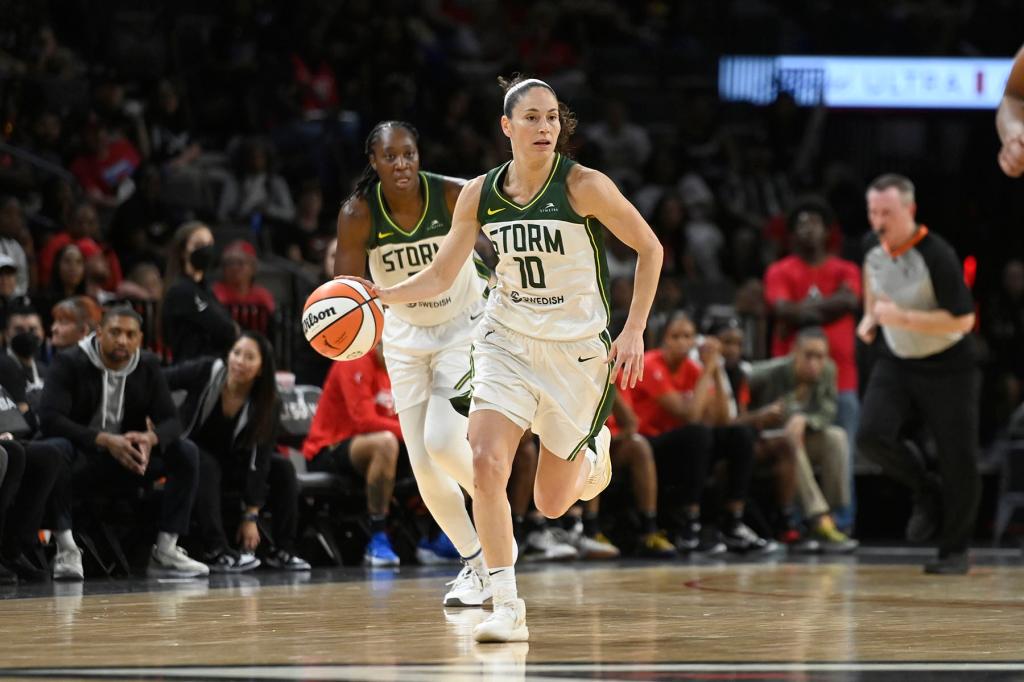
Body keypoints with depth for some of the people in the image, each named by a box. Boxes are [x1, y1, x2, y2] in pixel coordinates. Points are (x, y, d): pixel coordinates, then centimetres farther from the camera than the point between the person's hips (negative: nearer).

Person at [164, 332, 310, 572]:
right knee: (206, 466, -37)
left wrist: (251, 516, -23)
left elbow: (258, 460, -19)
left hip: (230, 462, 3)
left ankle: (283, 551, -13)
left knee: (283, 469, -16)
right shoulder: (206, 372, -22)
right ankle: (217, 552, -41)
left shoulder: (268, 405, -16)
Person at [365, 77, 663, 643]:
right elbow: (440, 276, 5)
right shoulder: (479, 194, -4)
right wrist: (383, 297, -12)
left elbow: (649, 249, -4)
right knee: (486, 463, -22)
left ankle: (592, 453, 43)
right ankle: (507, 608, -15)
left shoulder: (584, 186, -15)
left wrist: (634, 331, -10)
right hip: (507, 342, 2)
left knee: (552, 504, 6)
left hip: (577, 349, -2)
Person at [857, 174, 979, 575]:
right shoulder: (874, 254, -2)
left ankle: (954, 551, 14)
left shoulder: (937, 256, -23)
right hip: (896, 364, 5)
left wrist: (903, 317, -31)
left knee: (958, 461, -3)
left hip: (947, 368, -5)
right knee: (871, 435, -18)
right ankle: (927, 494, 8)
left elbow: (963, 319, -25)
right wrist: (870, 319, 4)